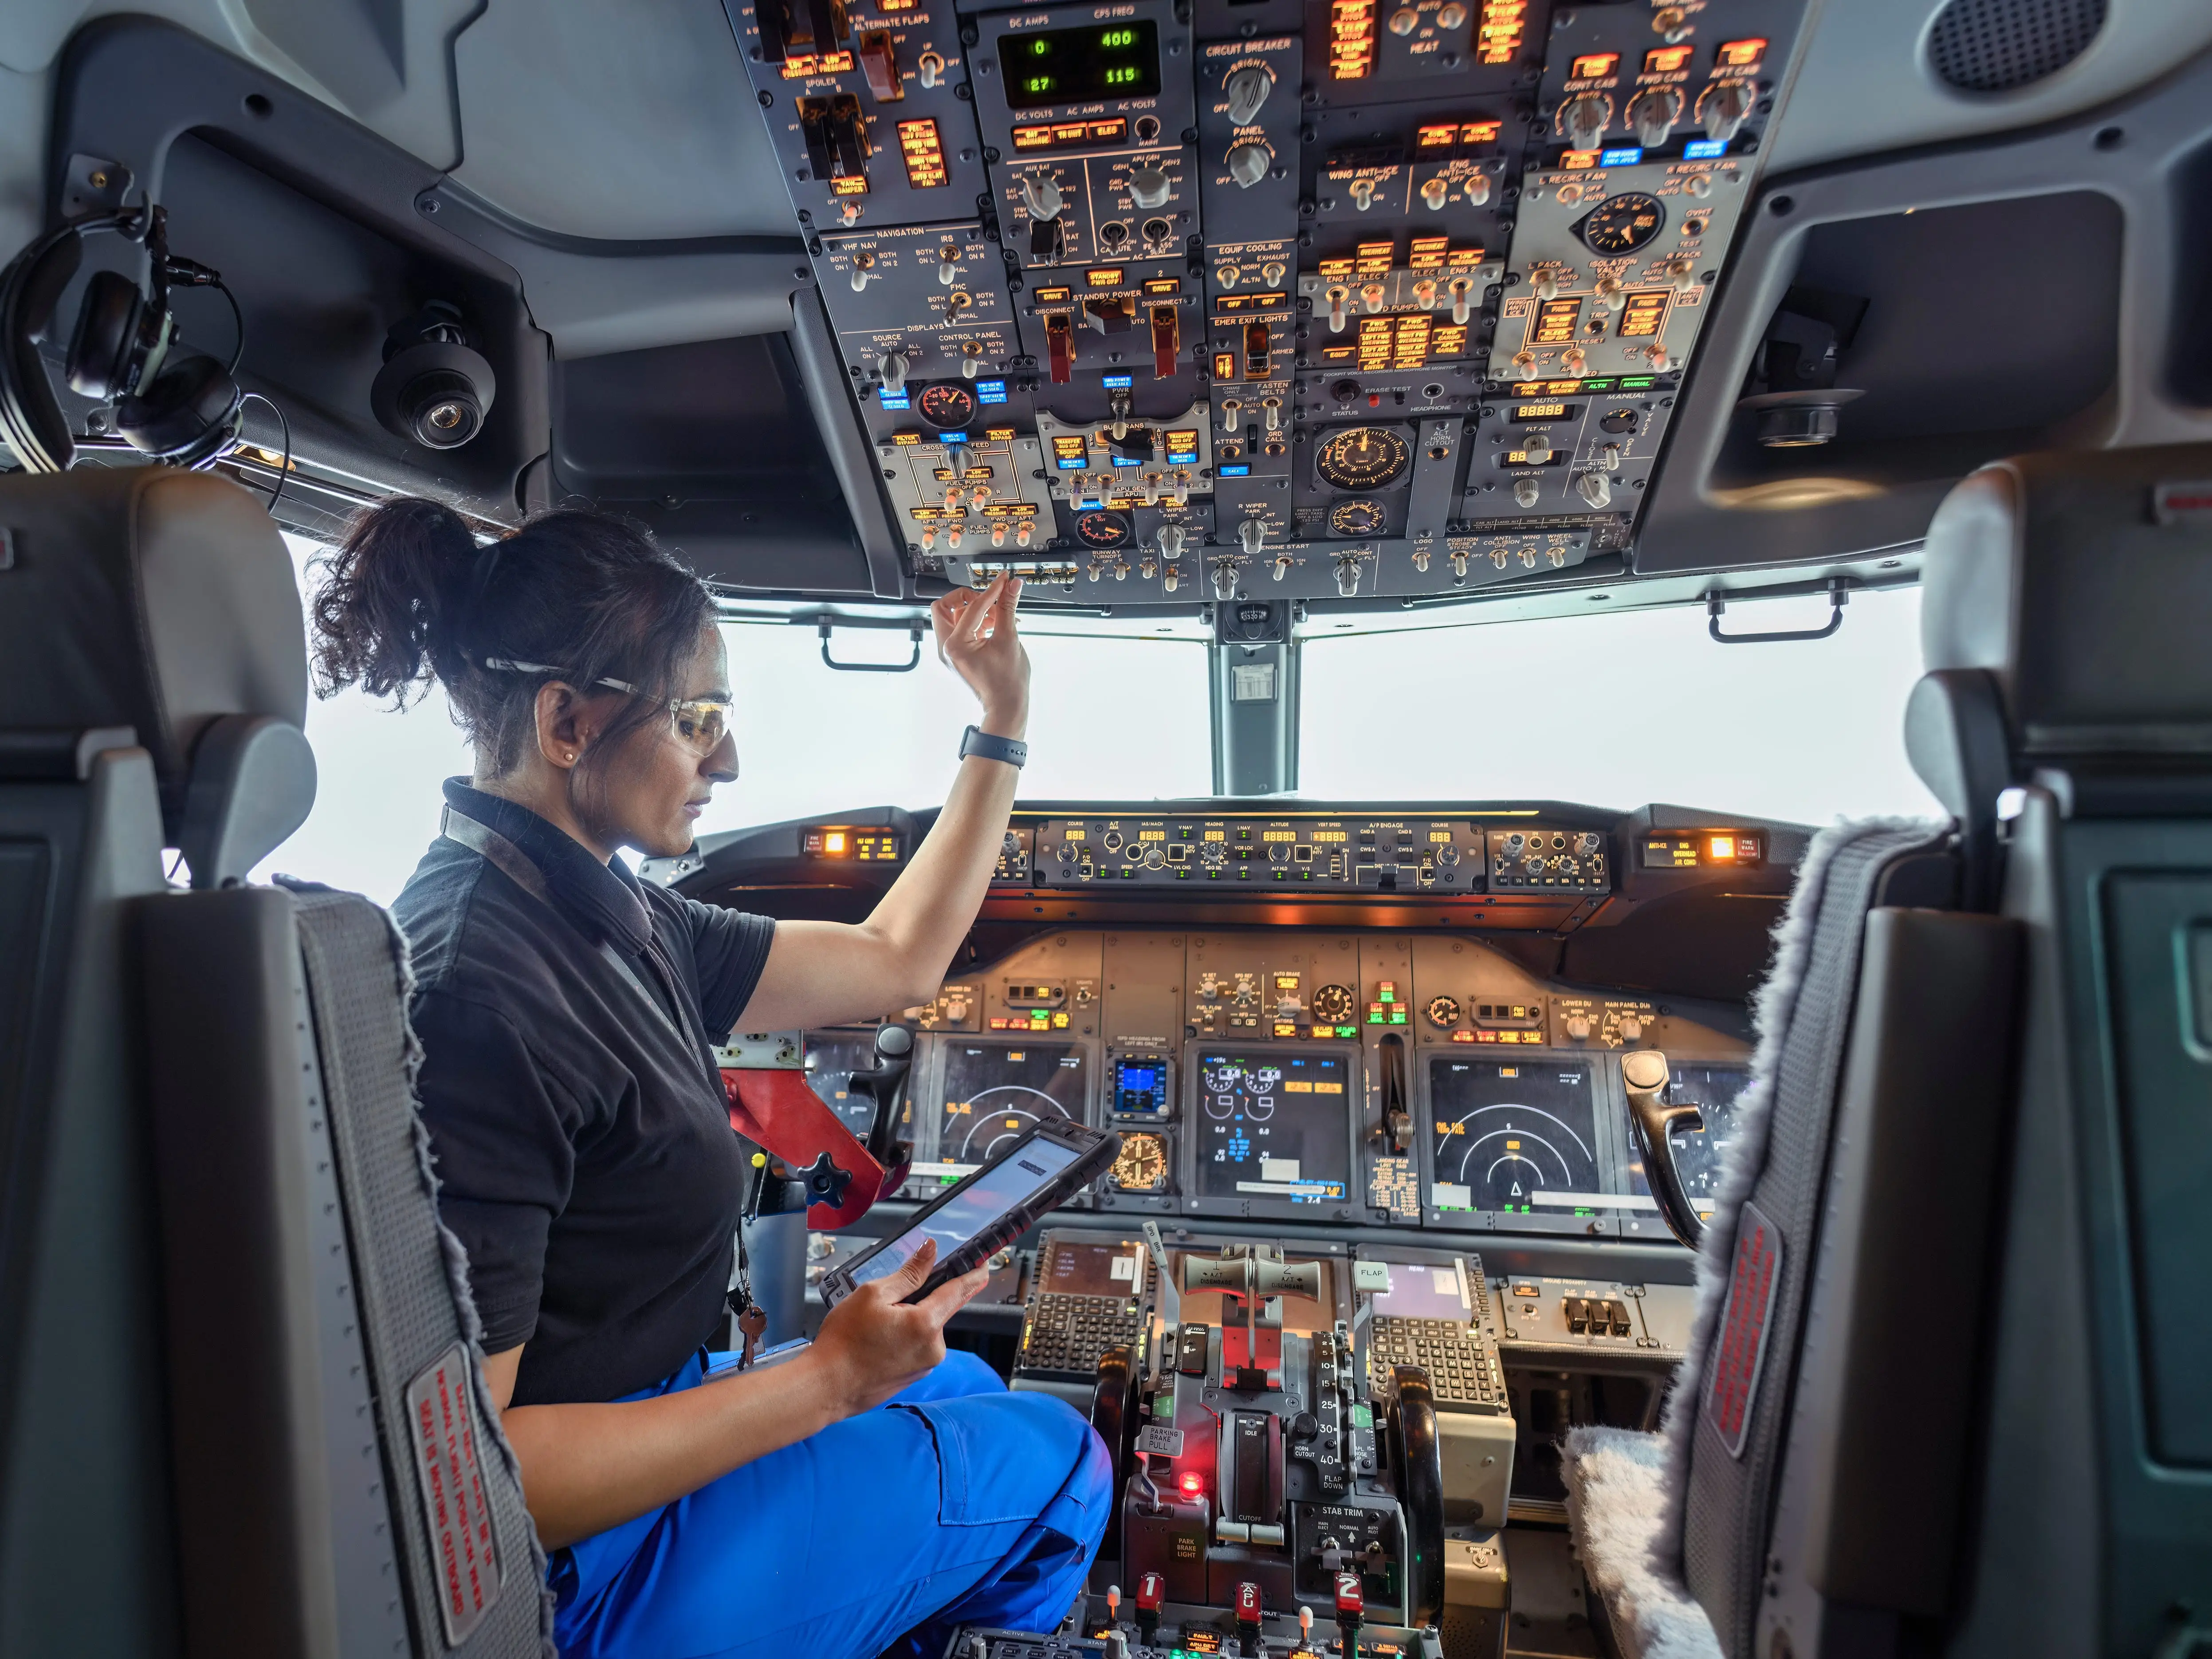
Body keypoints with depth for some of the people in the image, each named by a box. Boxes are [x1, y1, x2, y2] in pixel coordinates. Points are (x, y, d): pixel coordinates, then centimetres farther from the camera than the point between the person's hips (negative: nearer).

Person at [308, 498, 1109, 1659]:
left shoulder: (612, 917, -2)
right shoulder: (471, 993, -31)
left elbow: (896, 963, 5)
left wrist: (1002, 725, 6)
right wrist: (829, 1380, -25)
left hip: (647, 1406, 9)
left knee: (964, 1387, 26)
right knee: (1055, 1461, 6)